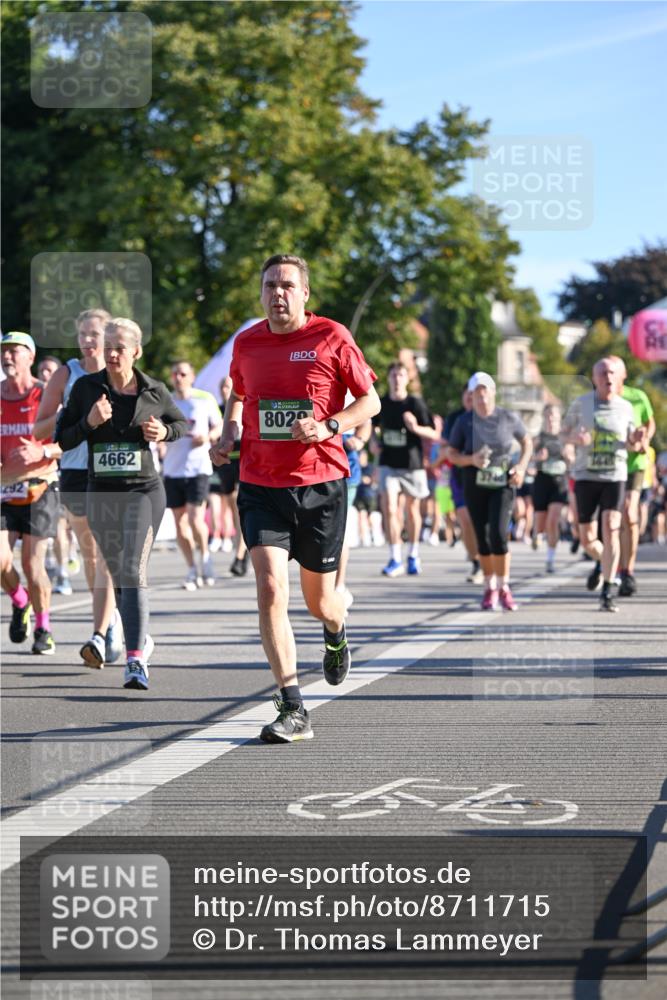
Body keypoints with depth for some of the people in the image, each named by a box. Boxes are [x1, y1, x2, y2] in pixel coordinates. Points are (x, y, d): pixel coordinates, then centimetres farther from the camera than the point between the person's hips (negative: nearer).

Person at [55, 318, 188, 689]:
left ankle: (136, 661, -24)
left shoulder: (155, 391, -1)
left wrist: (165, 432, -7)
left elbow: (185, 426, 15)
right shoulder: (86, 387, 1)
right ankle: (142, 639, 38)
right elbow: (62, 439, 2)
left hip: (144, 491, -3)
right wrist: (88, 423, -16)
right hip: (101, 493, 3)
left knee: (134, 570, -18)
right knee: (117, 574, 14)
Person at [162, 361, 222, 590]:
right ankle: (192, 570, 15)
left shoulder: (205, 399, 2)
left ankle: (205, 555, 12)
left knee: (195, 519, -14)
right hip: (172, 469, 3)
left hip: (198, 467, -3)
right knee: (180, 522, 4)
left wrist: (208, 436, -11)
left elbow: (219, 426, 9)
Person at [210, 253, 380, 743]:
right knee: (270, 588, -16)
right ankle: (293, 710, -14)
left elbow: (370, 401, 2)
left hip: (321, 484, -1)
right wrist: (228, 434, 7)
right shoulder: (247, 343, 5)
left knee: (320, 601, 10)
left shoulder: (332, 338, -5)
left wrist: (329, 427, -15)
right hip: (261, 485, 2)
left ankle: (336, 630, 50)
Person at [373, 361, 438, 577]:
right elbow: (374, 427, 24)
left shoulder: (416, 404, -5)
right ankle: (395, 559, -10)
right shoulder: (381, 404, 4)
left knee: (412, 510, 10)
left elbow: (434, 435, -5)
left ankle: (413, 555, 27)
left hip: (412, 464, -1)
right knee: (389, 509, -13)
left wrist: (416, 428, -23)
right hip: (389, 464, 1)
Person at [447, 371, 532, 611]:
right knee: (483, 538, 4)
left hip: (502, 484, -1)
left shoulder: (508, 418, -3)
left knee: (498, 535, -16)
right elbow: (452, 455, 2)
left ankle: (504, 587, 1)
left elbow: (527, 442, 11)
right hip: (474, 485, 1)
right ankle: (489, 588, 21)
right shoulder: (464, 422, -3)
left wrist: (522, 466, -4)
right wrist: (471, 460, -18)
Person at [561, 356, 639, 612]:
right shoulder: (580, 403, 0)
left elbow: (630, 444, 14)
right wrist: (576, 438, -16)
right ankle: (601, 562, 40)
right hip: (585, 476, 0)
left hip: (615, 477, 0)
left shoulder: (626, 407, 4)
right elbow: (563, 434, 7)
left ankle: (607, 592, -14)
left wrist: (636, 439, -10)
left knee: (610, 529, -18)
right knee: (587, 539, 4)